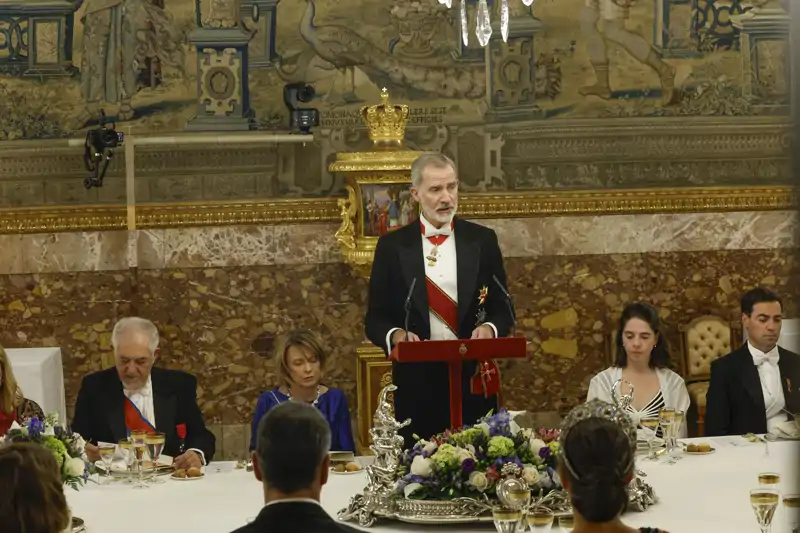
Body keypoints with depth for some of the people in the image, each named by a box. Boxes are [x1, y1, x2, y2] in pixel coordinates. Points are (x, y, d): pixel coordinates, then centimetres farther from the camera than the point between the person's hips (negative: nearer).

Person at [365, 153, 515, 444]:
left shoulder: (482, 240, 6)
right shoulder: (392, 246, 3)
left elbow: (503, 309, 9)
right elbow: (375, 318, 5)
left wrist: (490, 328, -12)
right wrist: (395, 335, -16)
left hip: (473, 379, 1)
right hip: (417, 380, -1)